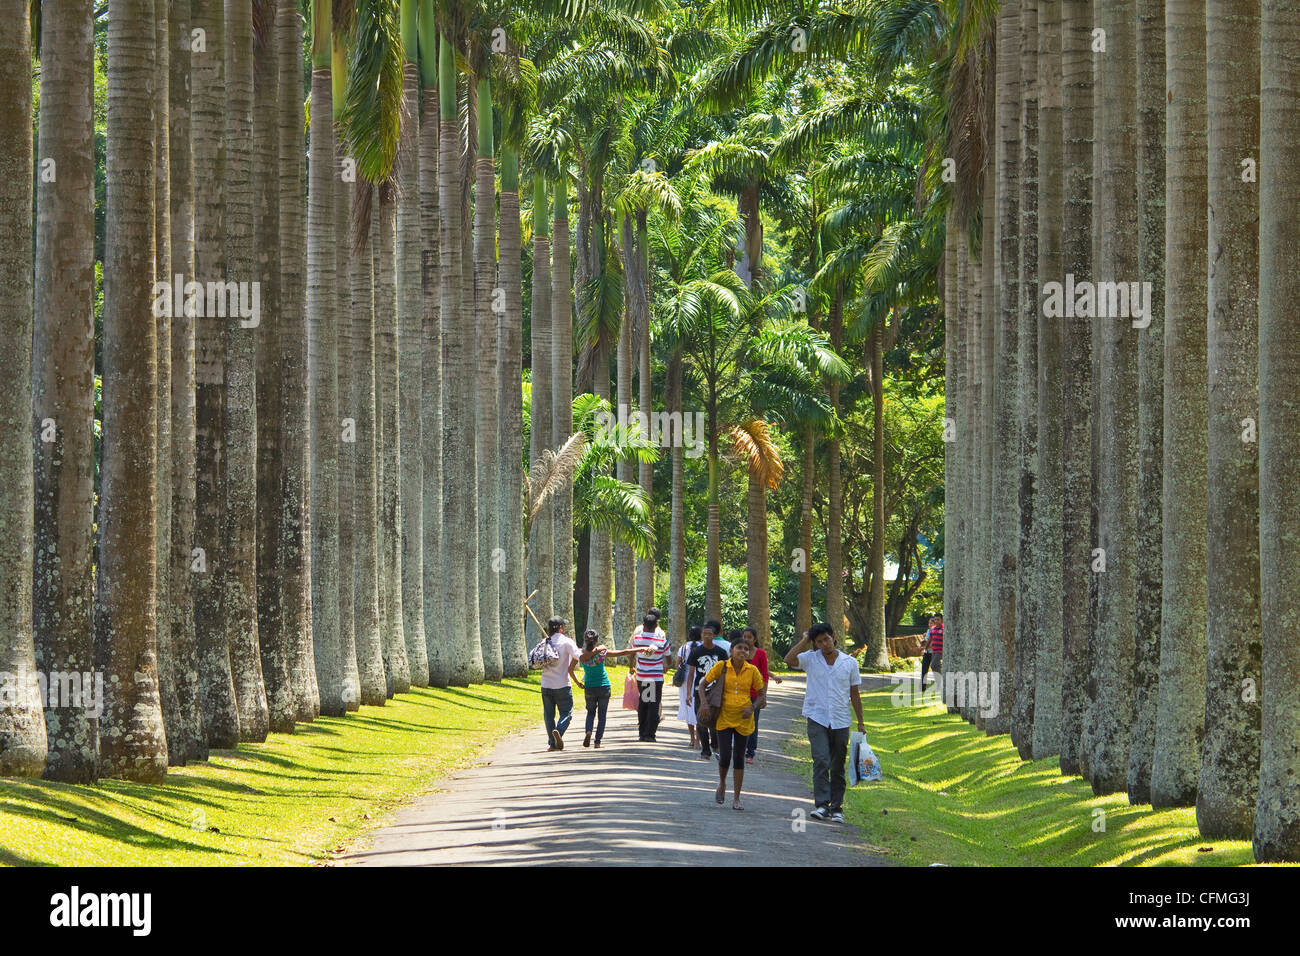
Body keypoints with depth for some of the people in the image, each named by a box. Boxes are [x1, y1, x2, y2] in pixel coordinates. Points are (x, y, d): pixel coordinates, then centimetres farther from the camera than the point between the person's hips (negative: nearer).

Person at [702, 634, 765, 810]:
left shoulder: (752, 670, -3)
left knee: (739, 758, 4)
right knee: (725, 756, -9)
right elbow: (703, 683, 3)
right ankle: (722, 783, 23)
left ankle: (736, 799, 11)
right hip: (724, 718, -1)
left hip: (743, 719, 1)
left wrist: (752, 708, -9)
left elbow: (761, 692, 7)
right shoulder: (721, 667, -6)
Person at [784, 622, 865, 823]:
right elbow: (789, 660, -15)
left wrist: (861, 722, 10)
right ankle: (821, 804, -20)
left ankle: (836, 808, 12)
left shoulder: (849, 663, 6)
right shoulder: (811, 659, 3)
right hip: (817, 719, -2)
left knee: (838, 767, 6)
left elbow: (854, 694, 11)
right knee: (821, 761, -17)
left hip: (840, 722, 2)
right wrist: (804, 641, -8)